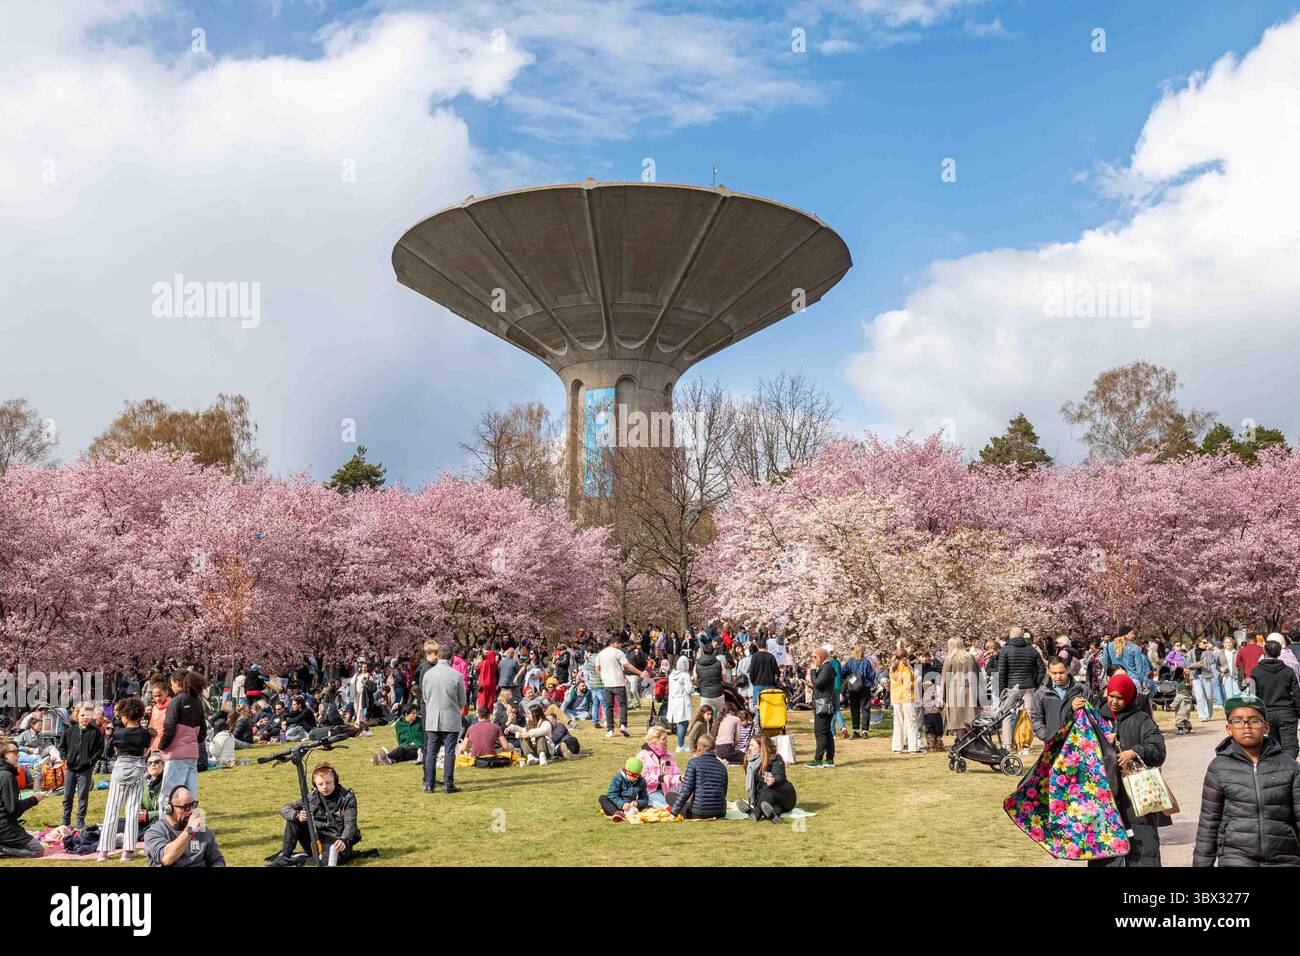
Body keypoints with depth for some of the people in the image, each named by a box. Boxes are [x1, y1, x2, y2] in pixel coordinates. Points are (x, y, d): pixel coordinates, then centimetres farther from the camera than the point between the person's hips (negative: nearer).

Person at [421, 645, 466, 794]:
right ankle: (448, 784, 4)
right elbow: (462, 701, -2)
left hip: (432, 719, 3)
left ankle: (429, 784, 11)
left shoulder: (428, 674, -2)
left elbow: (424, 697, 9)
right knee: (449, 752, 3)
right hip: (451, 720, -3)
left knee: (431, 752, 9)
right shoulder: (456, 675, -10)